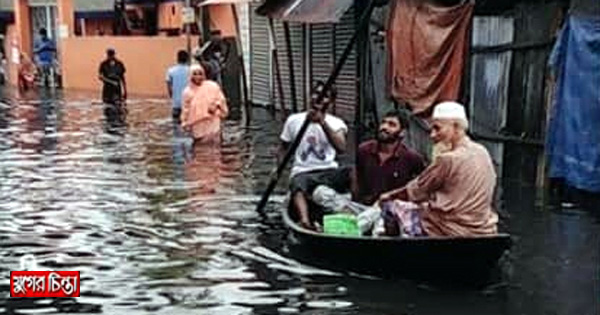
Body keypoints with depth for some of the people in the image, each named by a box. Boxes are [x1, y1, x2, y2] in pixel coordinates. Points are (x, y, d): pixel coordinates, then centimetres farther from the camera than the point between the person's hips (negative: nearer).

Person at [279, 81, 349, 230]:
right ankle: (305, 221, -61)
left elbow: (341, 148, -11)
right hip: (302, 173, -1)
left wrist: (322, 123, -20)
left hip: (329, 172, 1)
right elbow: (283, 148, 19)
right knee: (297, 185, -38)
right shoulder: (294, 120, 12)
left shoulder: (336, 123, 8)